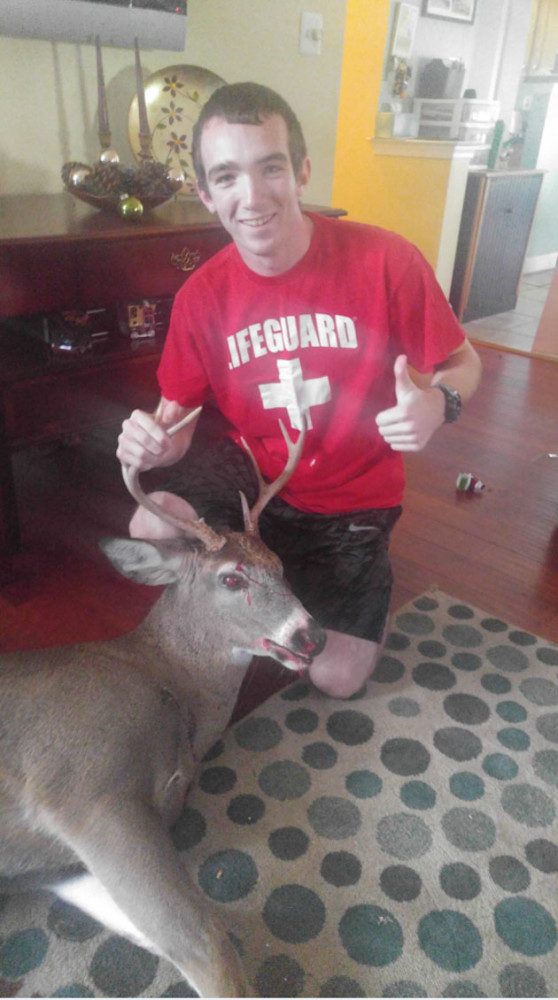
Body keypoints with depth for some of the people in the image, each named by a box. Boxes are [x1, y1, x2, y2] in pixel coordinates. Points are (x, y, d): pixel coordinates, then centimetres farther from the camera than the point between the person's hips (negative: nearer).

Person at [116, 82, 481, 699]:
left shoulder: (386, 261, -21)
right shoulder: (202, 296, -11)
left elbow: (462, 362, -9)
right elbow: (177, 415, -5)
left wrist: (437, 403, -34)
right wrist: (153, 442, -30)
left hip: (351, 495, -1)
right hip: (254, 470, 2)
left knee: (337, 680, 1)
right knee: (150, 534, -25)